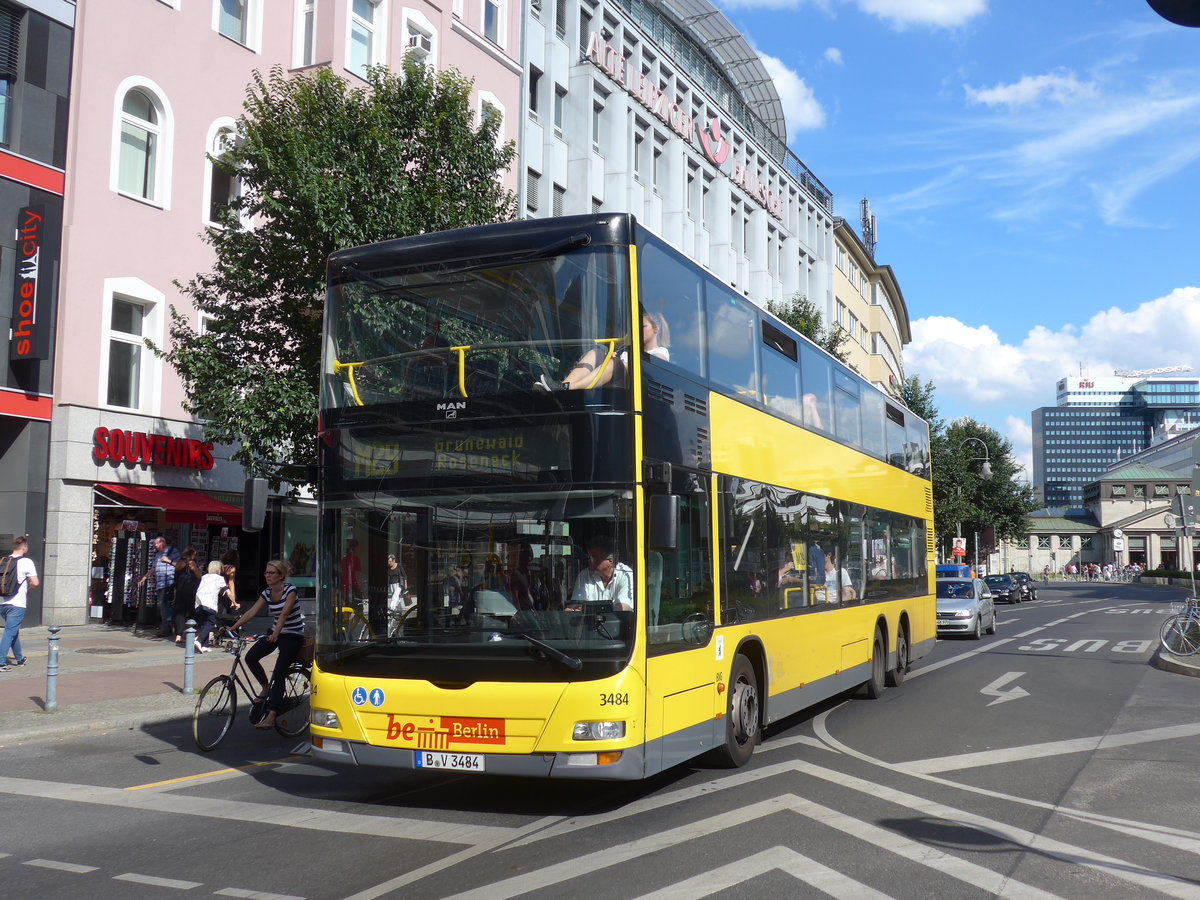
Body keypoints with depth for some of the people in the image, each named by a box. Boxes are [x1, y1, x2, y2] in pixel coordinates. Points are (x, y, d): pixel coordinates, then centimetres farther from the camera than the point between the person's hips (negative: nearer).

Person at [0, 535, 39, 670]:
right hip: (17, 604, -7)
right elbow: (36, 583, -14)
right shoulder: (26, 562, -10)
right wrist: (28, 586, 8)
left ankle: (19, 658, 33)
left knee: (14, 631, 21)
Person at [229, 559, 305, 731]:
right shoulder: (266, 593, 3)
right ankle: (266, 688, 10)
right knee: (250, 657, -16)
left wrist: (276, 633, -43)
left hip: (293, 635, -6)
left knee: (279, 675, -14)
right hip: (274, 632, 6)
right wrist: (232, 628, -12)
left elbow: (284, 613, -30)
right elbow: (251, 613, -1)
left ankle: (270, 718, -15)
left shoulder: (291, 590, -17)